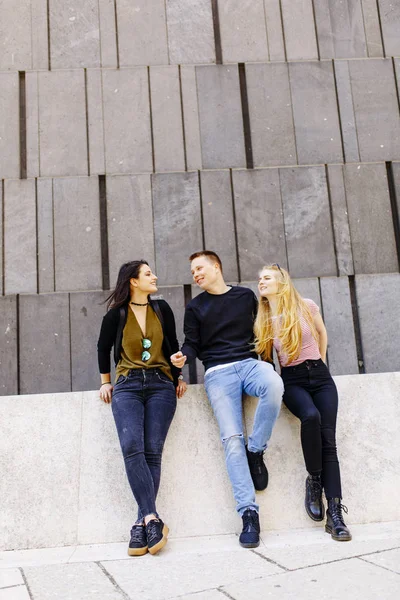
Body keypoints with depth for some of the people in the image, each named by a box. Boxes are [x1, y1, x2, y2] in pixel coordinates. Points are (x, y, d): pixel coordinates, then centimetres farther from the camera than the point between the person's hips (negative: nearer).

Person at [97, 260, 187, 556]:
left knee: (152, 451, -13)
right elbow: (103, 347, 19)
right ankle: (153, 519, -24)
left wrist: (179, 376, 17)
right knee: (132, 448, -22)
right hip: (127, 385, -1)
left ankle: (143, 523, -11)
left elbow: (173, 344, 19)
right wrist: (106, 382, 21)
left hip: (161, 384, 1)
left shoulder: (161, 309, 9)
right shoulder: (116, 314, 4)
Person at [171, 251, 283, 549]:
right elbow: (192, 344, 13)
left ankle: (256, 452, -15)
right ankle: (249, 512, -14)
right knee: (232, 438, -17)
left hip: (249, 362, 1)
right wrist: (183, 356, -9)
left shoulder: (246, 296, 15)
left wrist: (266, 360, 6)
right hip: (218, 372, 0)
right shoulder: (195, 307, 15)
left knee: (274, 385, -35)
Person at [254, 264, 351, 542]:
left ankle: (335, 514, -16)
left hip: (320, 376, 0)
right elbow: (260, 355, 12)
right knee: (311, 416, -33)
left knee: (328, 440, -15)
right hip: (292, 381, 0)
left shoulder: (307, 307, 1)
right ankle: (314, 480, -12)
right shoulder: (263, 320, 5)